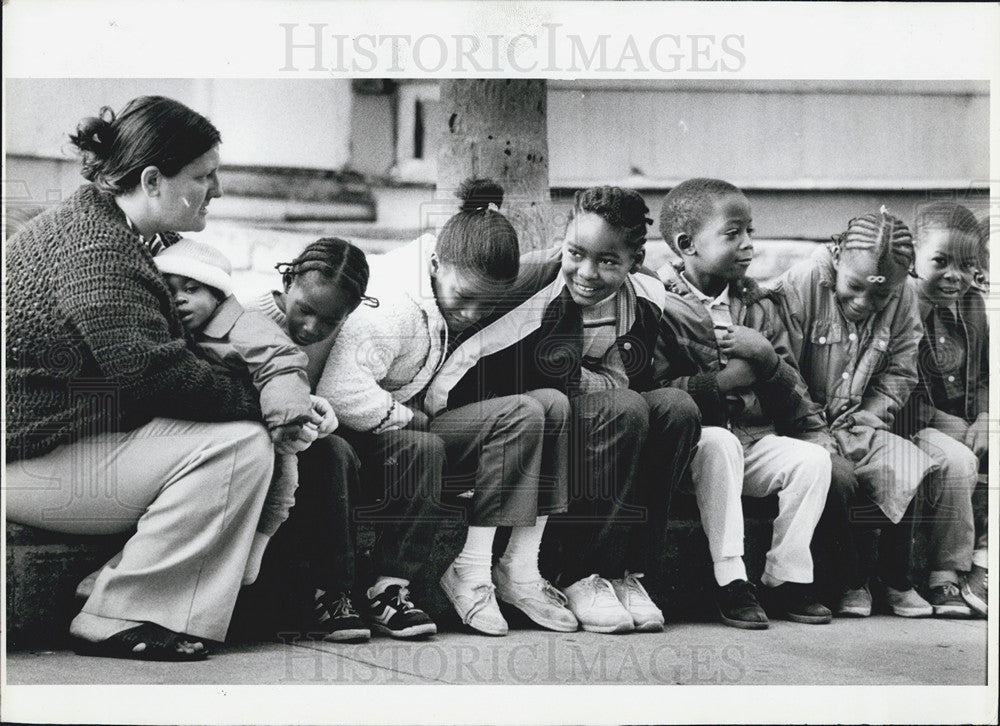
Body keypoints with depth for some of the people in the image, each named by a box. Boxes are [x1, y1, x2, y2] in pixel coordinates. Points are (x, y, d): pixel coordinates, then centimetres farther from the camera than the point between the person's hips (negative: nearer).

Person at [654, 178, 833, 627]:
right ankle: (730, 581, -31)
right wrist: (724, 380, -20)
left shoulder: (756, 305, 15)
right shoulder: (661, 306, -4)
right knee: (719, 442, -36)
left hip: (756, 437, 5)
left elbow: (791, 391, 12)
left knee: (814, 459, -18)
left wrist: (766, 357, -9)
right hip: (695, 438, -5)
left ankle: (785, 578, -9)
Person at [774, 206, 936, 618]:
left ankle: (896, 580, 0)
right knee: (837, 476, -31)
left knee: (913, 468, -18)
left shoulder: (903, 302, -1)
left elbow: (899, 375, 6)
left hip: (857, 423, 4)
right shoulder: (800, 285, -15)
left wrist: (867, 417, -9)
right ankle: (853, 581, -10)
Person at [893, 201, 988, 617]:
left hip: (968, 423, 7)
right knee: (957, 461, -34)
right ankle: (947, 578, -21)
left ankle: (984, 565, -12)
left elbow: (986, 377, 20)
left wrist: (984, 422, 0)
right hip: (916, 425, -7)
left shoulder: (975, 308, 14)